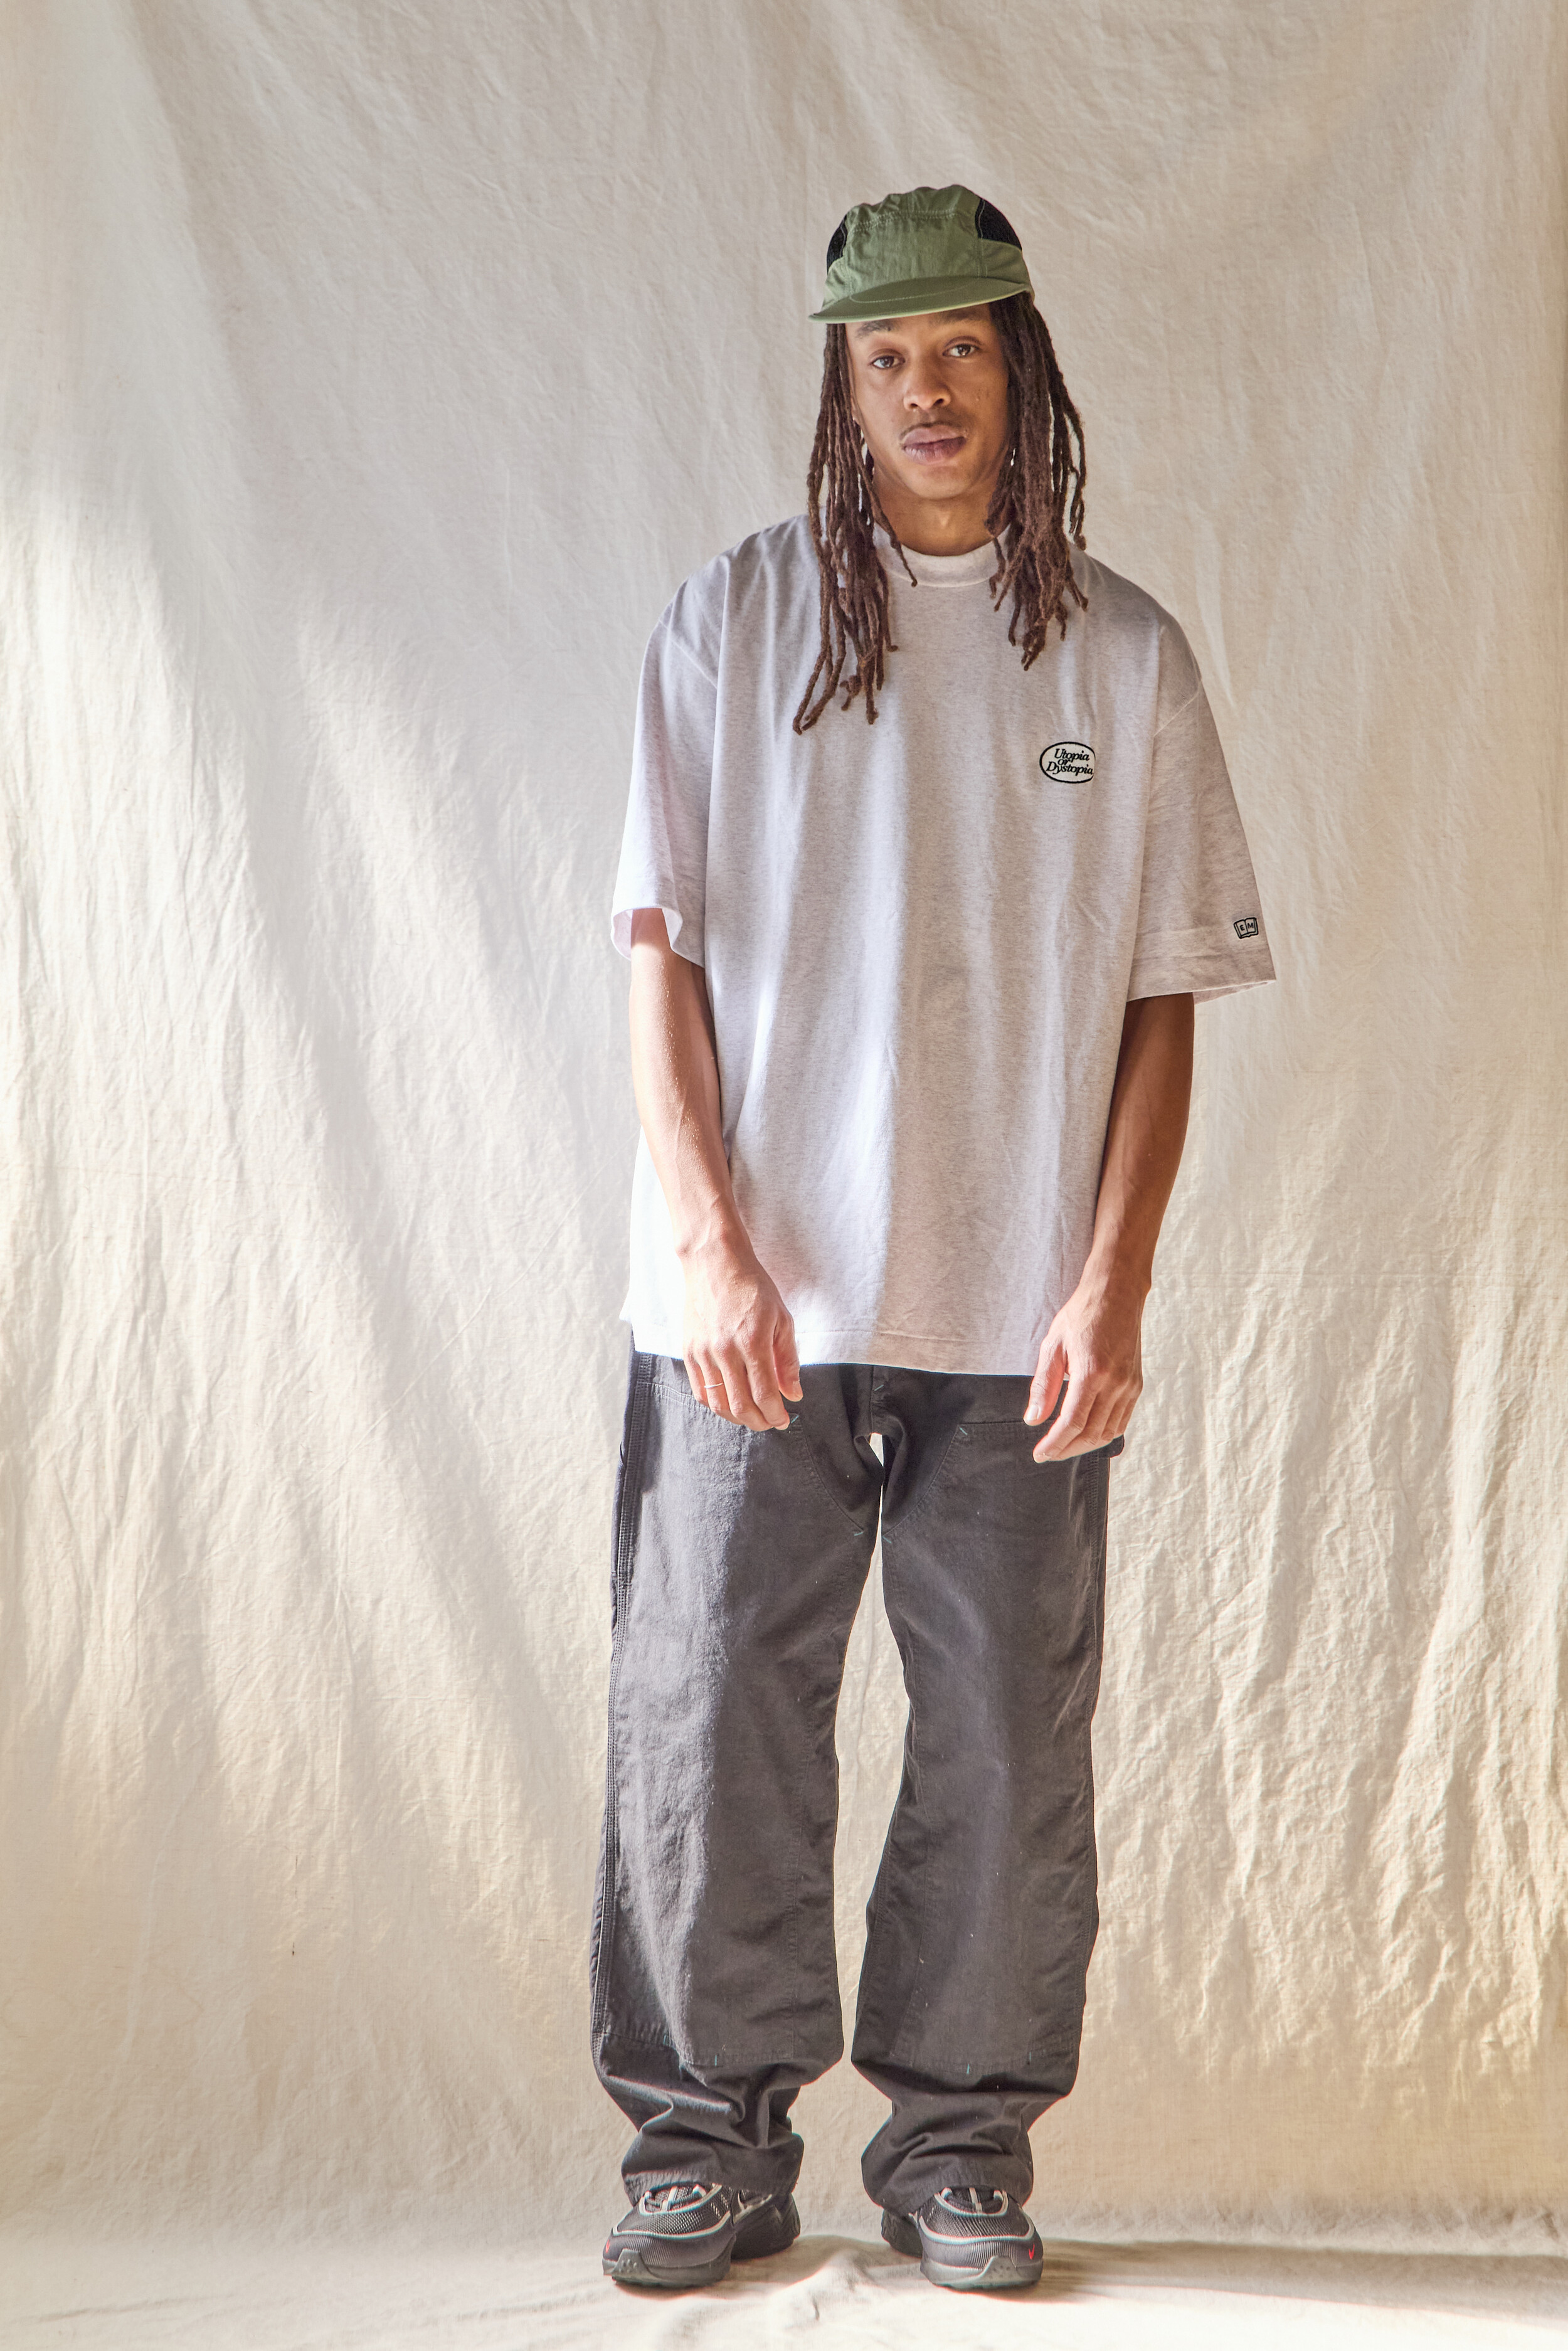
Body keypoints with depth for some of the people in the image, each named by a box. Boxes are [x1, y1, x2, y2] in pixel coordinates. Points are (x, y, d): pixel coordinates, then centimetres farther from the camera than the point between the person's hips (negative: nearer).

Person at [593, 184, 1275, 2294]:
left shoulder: (1123, 654, 7)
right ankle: (713, 2140, 19)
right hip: (755, 1300, 0)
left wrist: (1113, 1286, -4)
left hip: (1021, 1320, 1)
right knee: (712, 1718, 3)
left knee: (1008, 1736, 5)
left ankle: (962, 2141, 22)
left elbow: (1164, 997, 5)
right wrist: (709, 1240, -8)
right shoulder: (733, 623, 5)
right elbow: (661, 950, 2)